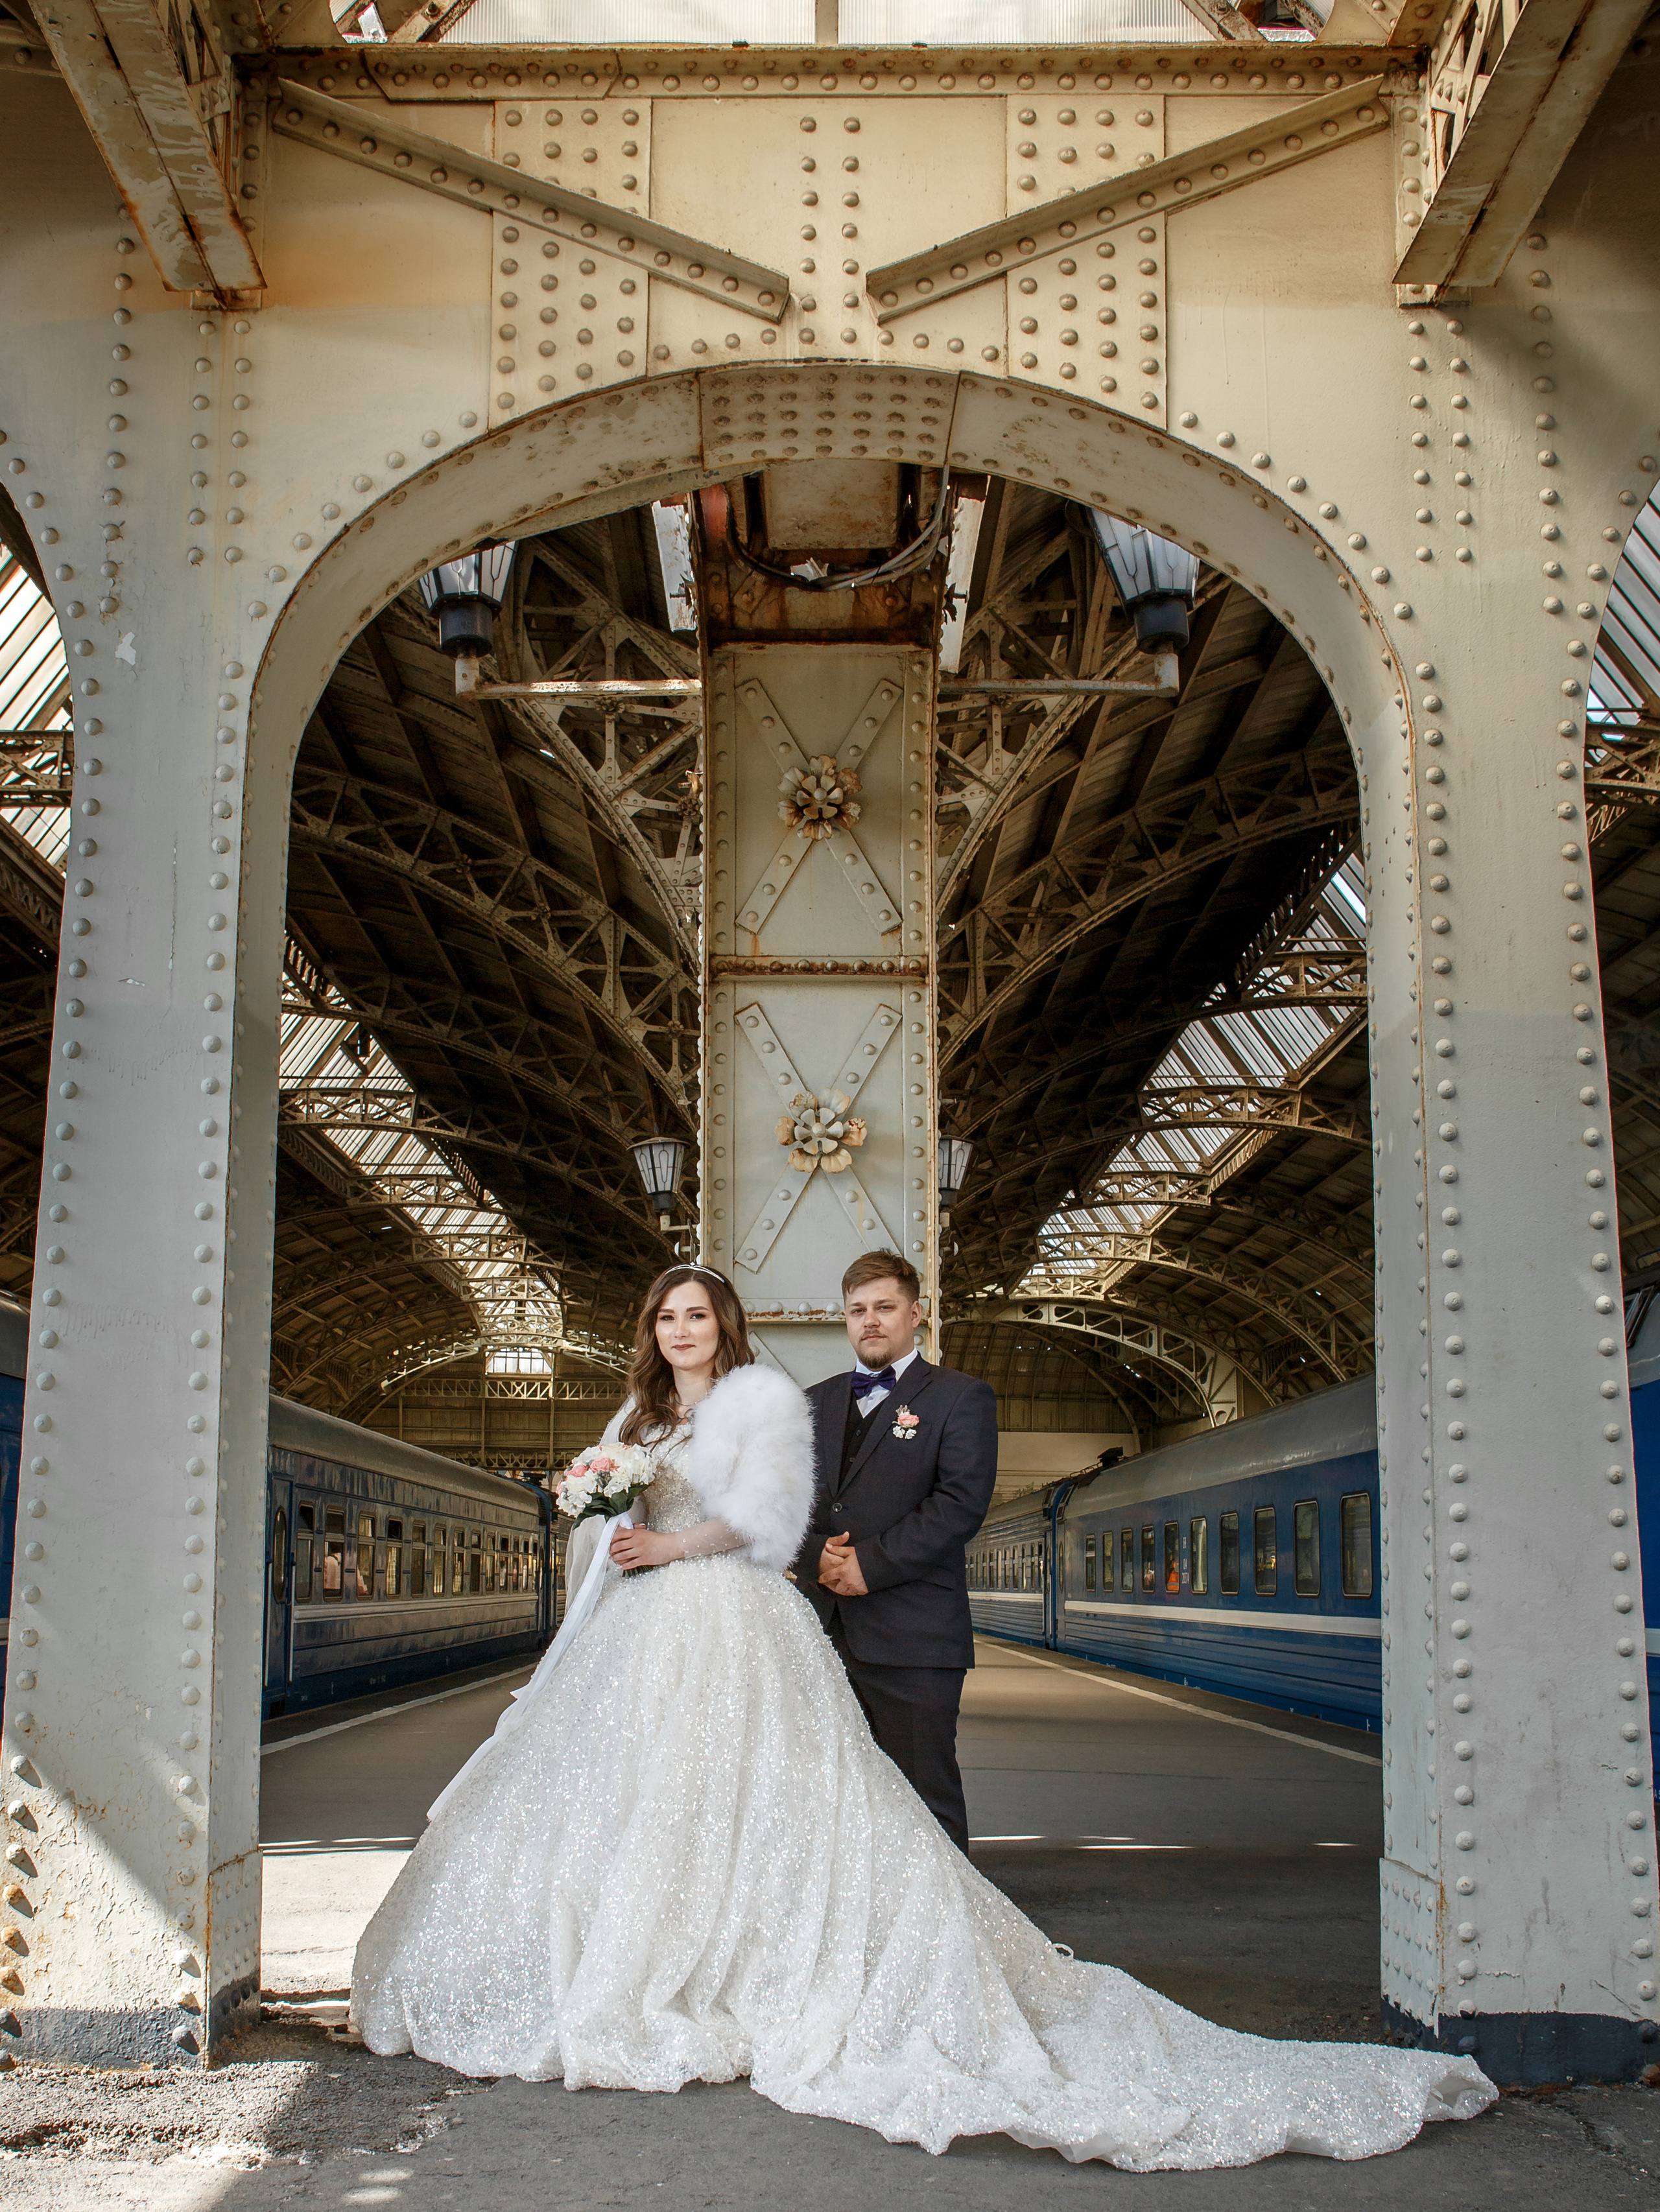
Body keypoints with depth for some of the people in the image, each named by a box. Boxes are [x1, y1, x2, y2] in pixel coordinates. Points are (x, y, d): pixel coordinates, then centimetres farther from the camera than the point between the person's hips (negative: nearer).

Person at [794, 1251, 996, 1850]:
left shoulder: (961, 1397, 3)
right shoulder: (815, 1402, 20)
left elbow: (960, 1504, -9)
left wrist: (870, 1563, -14)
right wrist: (817, 1554, -6)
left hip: (914, 1639, -5)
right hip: (823, 1633, 5)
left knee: (925, 1799, -3)